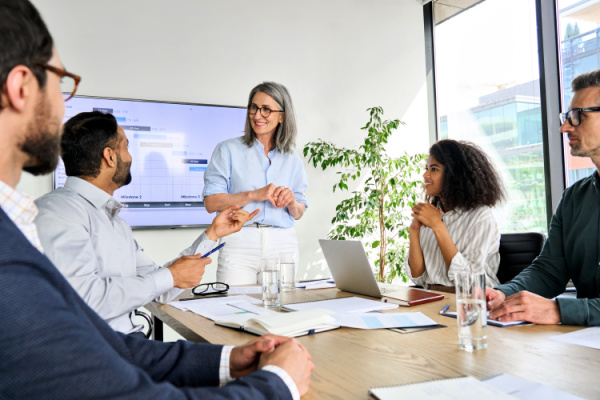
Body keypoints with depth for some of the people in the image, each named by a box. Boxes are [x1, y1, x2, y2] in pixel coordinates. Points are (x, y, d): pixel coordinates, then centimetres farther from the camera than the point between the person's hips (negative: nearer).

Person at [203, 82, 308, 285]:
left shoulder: (291, 160, 13)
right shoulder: (228, 150, 4)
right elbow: (211, 203, -5)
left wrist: (291, 202, -5)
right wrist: (254, 195, -14)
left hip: (283, 245, 3)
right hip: (239, 244, -2)